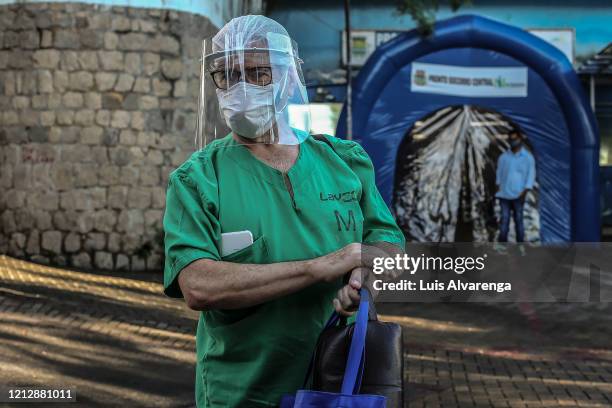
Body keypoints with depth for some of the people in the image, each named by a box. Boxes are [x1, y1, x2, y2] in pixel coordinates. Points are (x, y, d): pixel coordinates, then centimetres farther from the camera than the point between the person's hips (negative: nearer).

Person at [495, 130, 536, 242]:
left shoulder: (528, 157, 2)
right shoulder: (503, 156, 10)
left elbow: (531, 175, -1)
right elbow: (499, 173, 14)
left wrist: (525, 192, -10)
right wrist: (498, 188, 2)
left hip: (518, 195, -2)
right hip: (504, 194, 2)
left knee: (518, 219, 1)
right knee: (504, 218, -2)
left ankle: (520, 243, 8)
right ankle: (502, 243, -1)